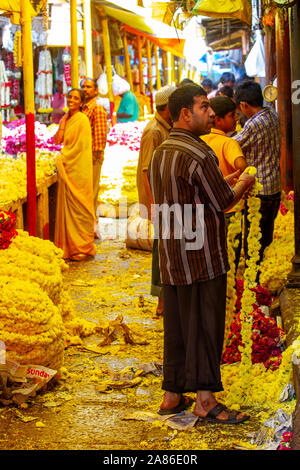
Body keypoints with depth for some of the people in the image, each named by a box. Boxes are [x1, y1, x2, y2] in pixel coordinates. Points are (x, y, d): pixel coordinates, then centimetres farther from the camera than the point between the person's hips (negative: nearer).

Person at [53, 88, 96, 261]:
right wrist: (63, 123, -2)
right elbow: (58, 140, 10)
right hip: (67, 168, 8)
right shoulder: (67, 119, 14)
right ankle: (69, 245, 16)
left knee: (78, 207, -3)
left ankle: (82, 248, 4)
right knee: (67, 205, 9)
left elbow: (81, 146, -15)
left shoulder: (82, 120, -12)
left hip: (78, 169, -8)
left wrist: (63, 159, -8)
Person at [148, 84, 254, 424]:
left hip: (171, 259, 8)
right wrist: (243, 183, 8)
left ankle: (172, 395, 19)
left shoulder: (159, 154, 11)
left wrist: (225, 183, 20)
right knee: (205, 325, -1)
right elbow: (224, 202, -12)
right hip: (201, 256, -8)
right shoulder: (198, 155, -17)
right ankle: (205, 399, 5)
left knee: (176, 325, 13)